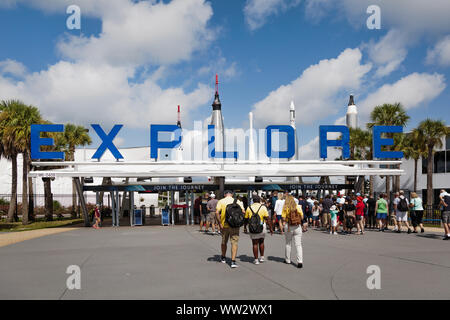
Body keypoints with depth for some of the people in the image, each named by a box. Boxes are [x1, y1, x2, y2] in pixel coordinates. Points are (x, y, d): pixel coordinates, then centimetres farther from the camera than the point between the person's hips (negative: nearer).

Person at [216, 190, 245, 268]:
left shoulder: (221, 201, 0)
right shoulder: (237, 201, 1)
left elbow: (217, 212, -12)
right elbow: (243, 212, -6)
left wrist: (220, 223, -9)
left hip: (224, 225, 1)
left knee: (224, 242, 20)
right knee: (234, 243, 0)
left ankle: (223, 258, 37)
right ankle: (233, 261, -10)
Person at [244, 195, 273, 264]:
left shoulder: (249, 208, 3)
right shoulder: (263, 207, -1)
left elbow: (246, 219, 8)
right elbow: (267, 219, -5)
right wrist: (270, 228, 0)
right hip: (262, 227, 0)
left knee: (255, 244, 6)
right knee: (261, 242, 19)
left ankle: (256, 260, 6)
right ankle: (262, 257, 21)